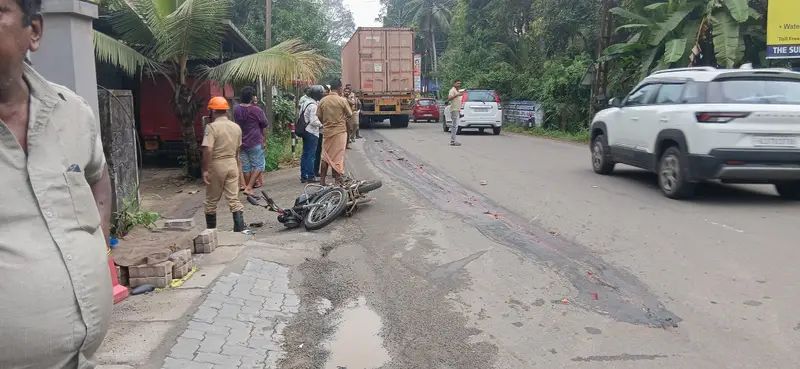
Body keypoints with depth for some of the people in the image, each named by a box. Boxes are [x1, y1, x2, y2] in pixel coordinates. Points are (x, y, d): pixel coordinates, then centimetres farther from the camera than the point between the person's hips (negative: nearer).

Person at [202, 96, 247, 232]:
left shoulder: (212, 127, -13)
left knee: (211, 201, 10)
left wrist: (205, 170, -16)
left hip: (216, 165, -4)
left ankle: (211, 230, 21)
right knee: (234, 198, 5)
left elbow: (207, 150, -21)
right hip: (232, 164, 5)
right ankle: (240, 228, -1)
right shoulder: (236, 127, 5)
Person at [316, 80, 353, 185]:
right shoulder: (342, 100, -11)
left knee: (325, 156, 12)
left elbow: (318, 116, 2)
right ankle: (337, 179, 7)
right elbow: (350, 115, -4)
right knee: (338, 156, 4)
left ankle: (322, 180, 15)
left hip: (327, 131, 4)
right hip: (340, 131, -4)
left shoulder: (323, 101, -1)